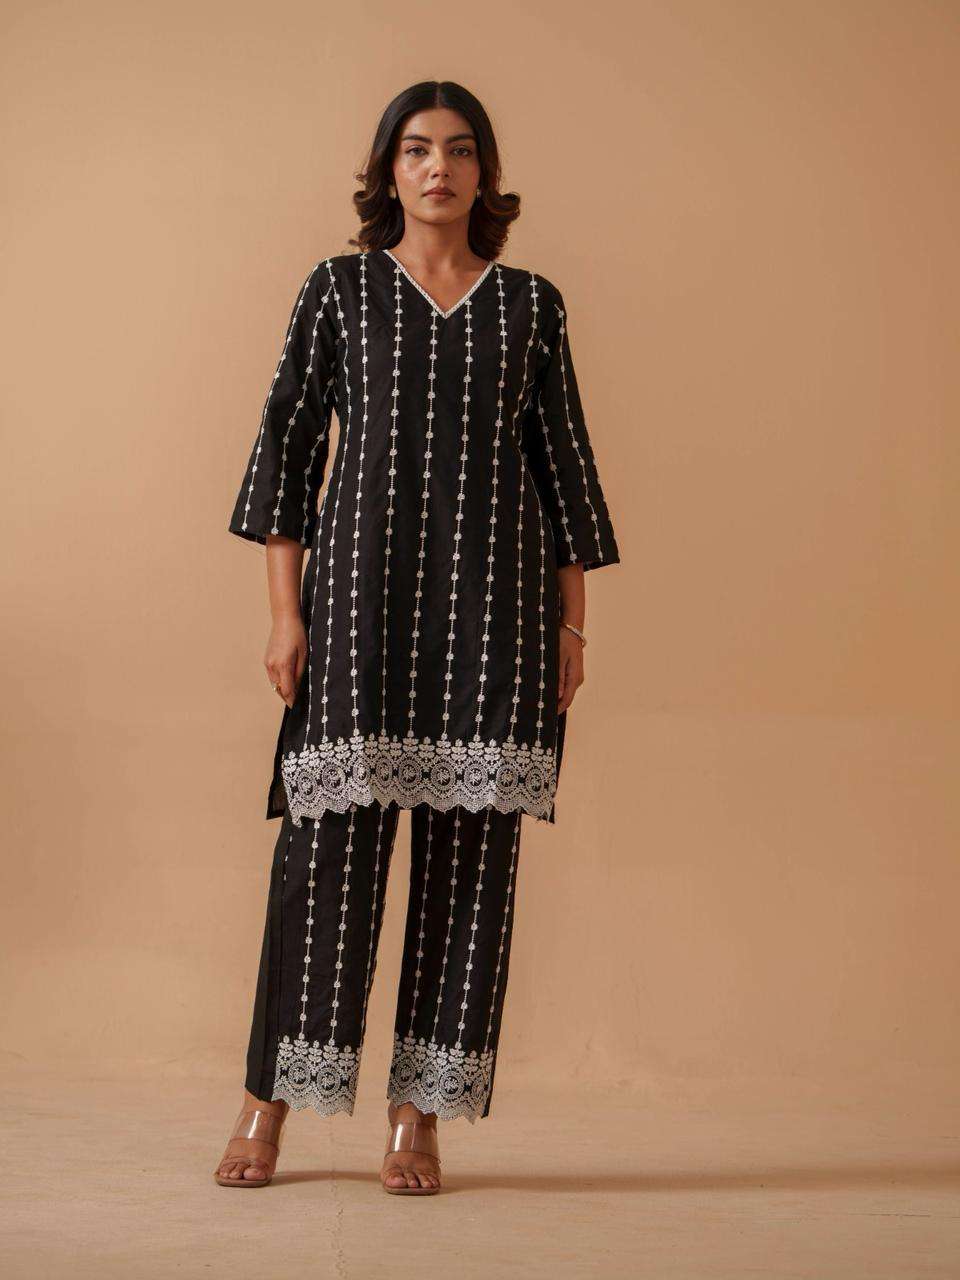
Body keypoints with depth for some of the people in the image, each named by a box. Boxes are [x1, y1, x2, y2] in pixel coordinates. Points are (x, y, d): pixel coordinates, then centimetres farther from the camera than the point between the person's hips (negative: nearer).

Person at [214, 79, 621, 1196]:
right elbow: (286, 444, 5)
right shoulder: (339, 289, 8)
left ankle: (419, 1118, 5)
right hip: (362, 588, -1)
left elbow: (562, 464, 12)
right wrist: (285, 610, -3)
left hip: (494, 600, 2)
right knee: (332, 835, -7)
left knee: (470, 850, -1)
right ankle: (268, 1106, 2)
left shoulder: (530, 304, 12)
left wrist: (572, 623, 6)